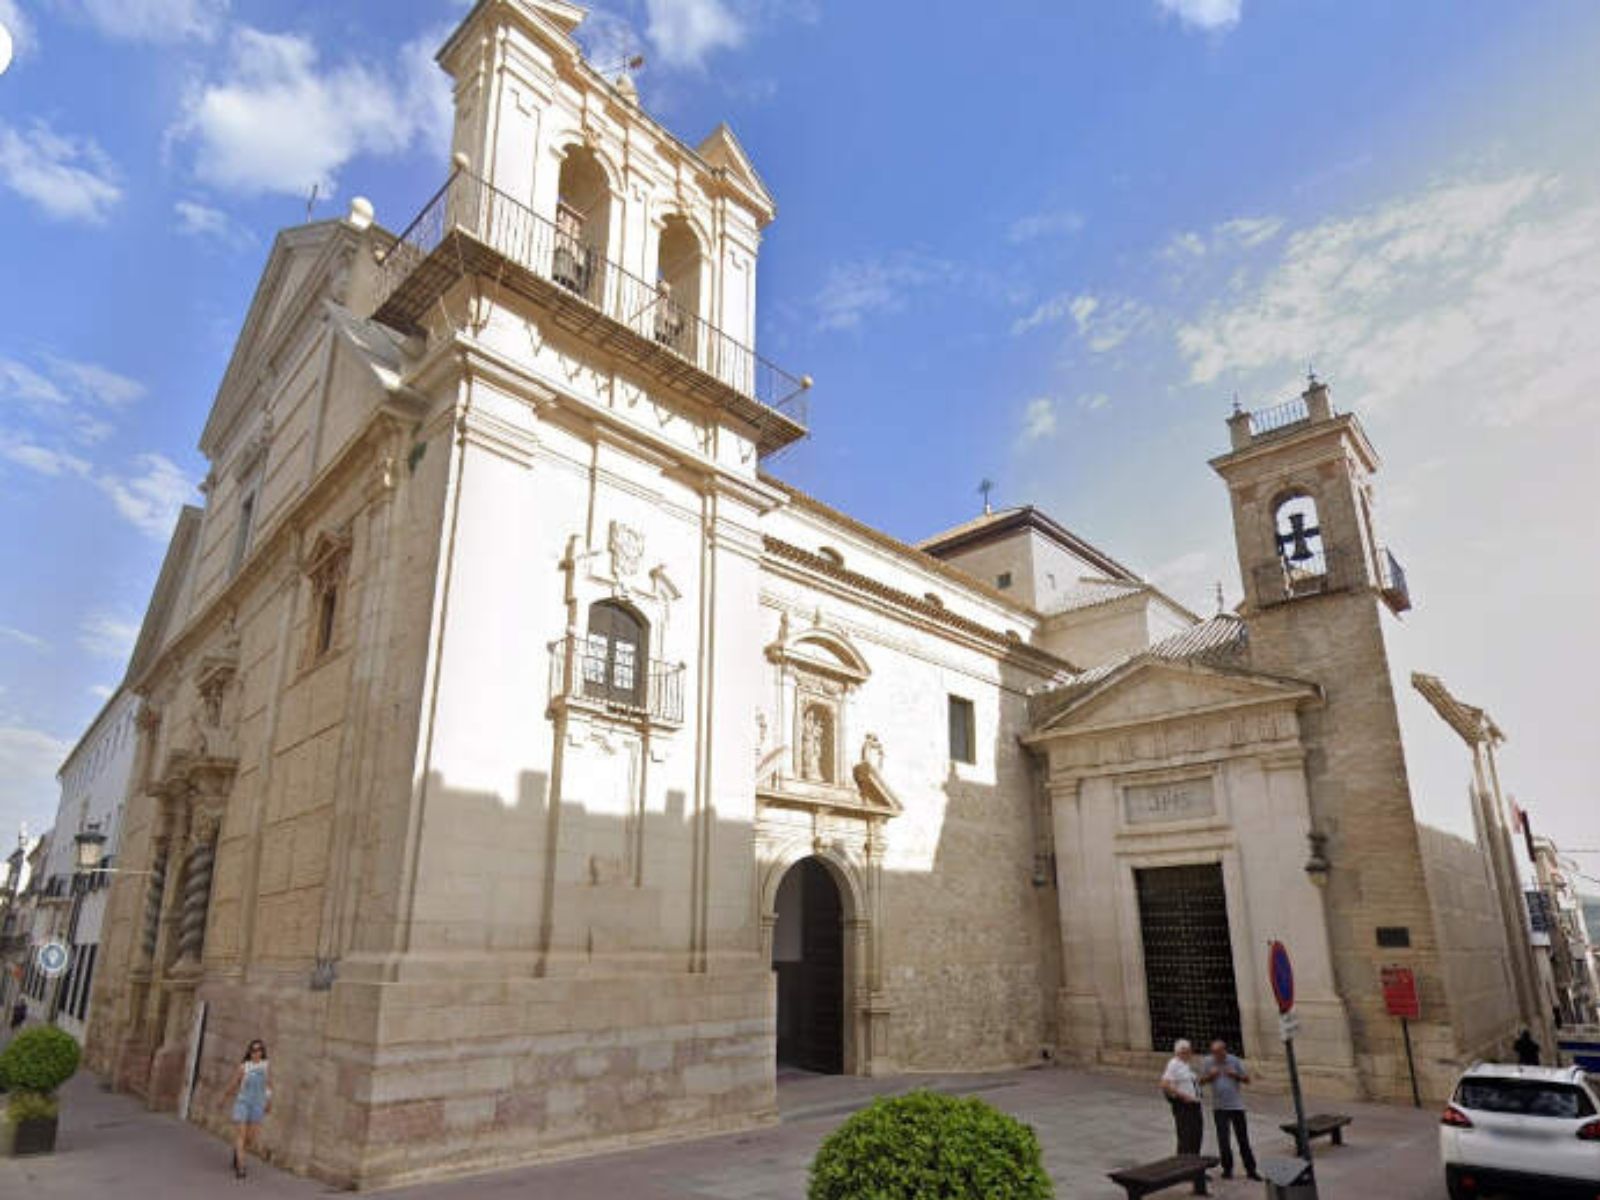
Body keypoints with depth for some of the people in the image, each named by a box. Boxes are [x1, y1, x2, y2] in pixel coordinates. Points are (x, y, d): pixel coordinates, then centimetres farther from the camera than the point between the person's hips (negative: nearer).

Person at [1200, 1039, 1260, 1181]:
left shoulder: (1235, 1061, -3)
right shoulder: (1209, 1063, 0)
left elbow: (1247, 1079, 2)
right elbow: (1202, 1081, 5)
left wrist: (1235, 1075, -17)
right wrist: (1210, 1075, -14)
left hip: (1236, 1105, 0)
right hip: (1219, 1107, 0)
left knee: (1243, 1139, 5)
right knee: (1223, 1139, 1)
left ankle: (1250, 1169, 14)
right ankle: (1227, 1169, 13)